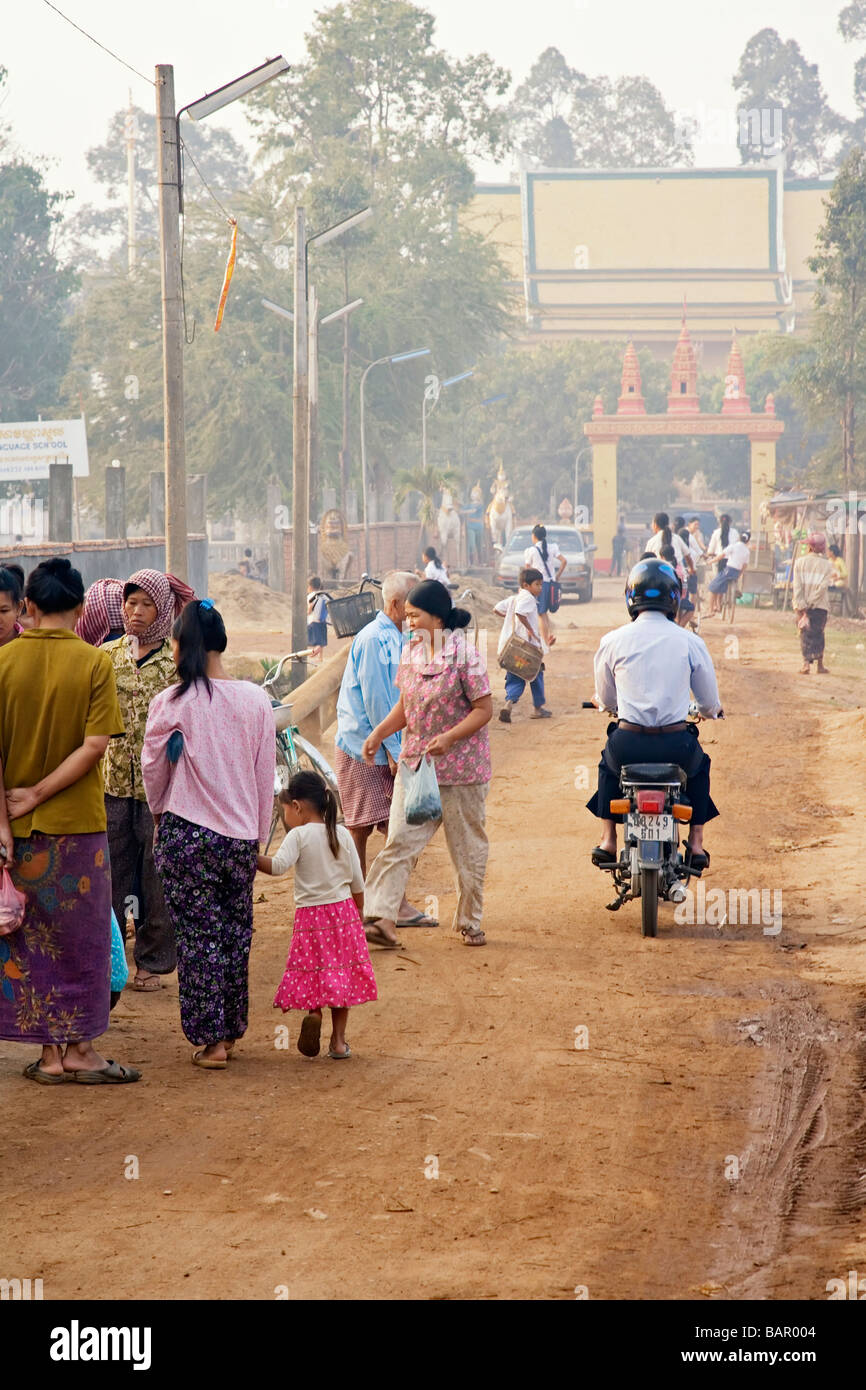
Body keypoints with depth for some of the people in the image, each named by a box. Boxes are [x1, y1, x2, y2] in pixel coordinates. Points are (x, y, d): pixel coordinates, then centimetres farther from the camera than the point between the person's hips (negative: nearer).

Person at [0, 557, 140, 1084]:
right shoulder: (95, 663, -8)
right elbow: (95, 745, -15)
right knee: (81, 937, 8)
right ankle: (80, 1050, 12)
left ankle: (51, 1052, 13)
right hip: (77, 823, -2)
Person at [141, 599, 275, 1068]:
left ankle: (209, 1039, 5)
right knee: (235, 934, 15)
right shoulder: (256, 700, -2)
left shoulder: (172, 703, -10)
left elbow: (153, 768, 3)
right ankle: (231, 1030, 23)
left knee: (198, 937, 4)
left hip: (187, 835, -3)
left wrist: (160, 813, 23)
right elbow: (265, 775, 5)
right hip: (241, 836, 3)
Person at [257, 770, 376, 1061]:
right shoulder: (342, 834, 5)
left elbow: (278, 865, -25)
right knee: (341, 974, 10)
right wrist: (358, 914, 19)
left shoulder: (299, 835, -9)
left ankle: (313, 1010, -22)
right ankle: (338, 1041, 10)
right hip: (344, 909, 4)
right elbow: (357, 882, 8)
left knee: (311, 970, 8)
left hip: (310, 914, -4)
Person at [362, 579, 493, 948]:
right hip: (415, 762, 5)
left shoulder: (464, 653, -14)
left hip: (460, 766, -5)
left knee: (467, 848, 7)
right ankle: (380, 917, -11)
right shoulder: (411, 651, 6)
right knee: (399, 841, -5)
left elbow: (484, 709, -14)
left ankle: (470, 922, 21)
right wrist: (380, 732, -1)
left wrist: (449, 738, -26)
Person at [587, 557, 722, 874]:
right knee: (700, 765, 33)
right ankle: (696, 844, 28)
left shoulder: (612, 641, -1)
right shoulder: (690, 642, -2)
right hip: (676, 746, 0)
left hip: (628, 745, 0)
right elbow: (710, 703, 8)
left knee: (608, 764, 35)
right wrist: (708, 711, 34)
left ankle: (608, 839, 28)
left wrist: (604, 702, 38)